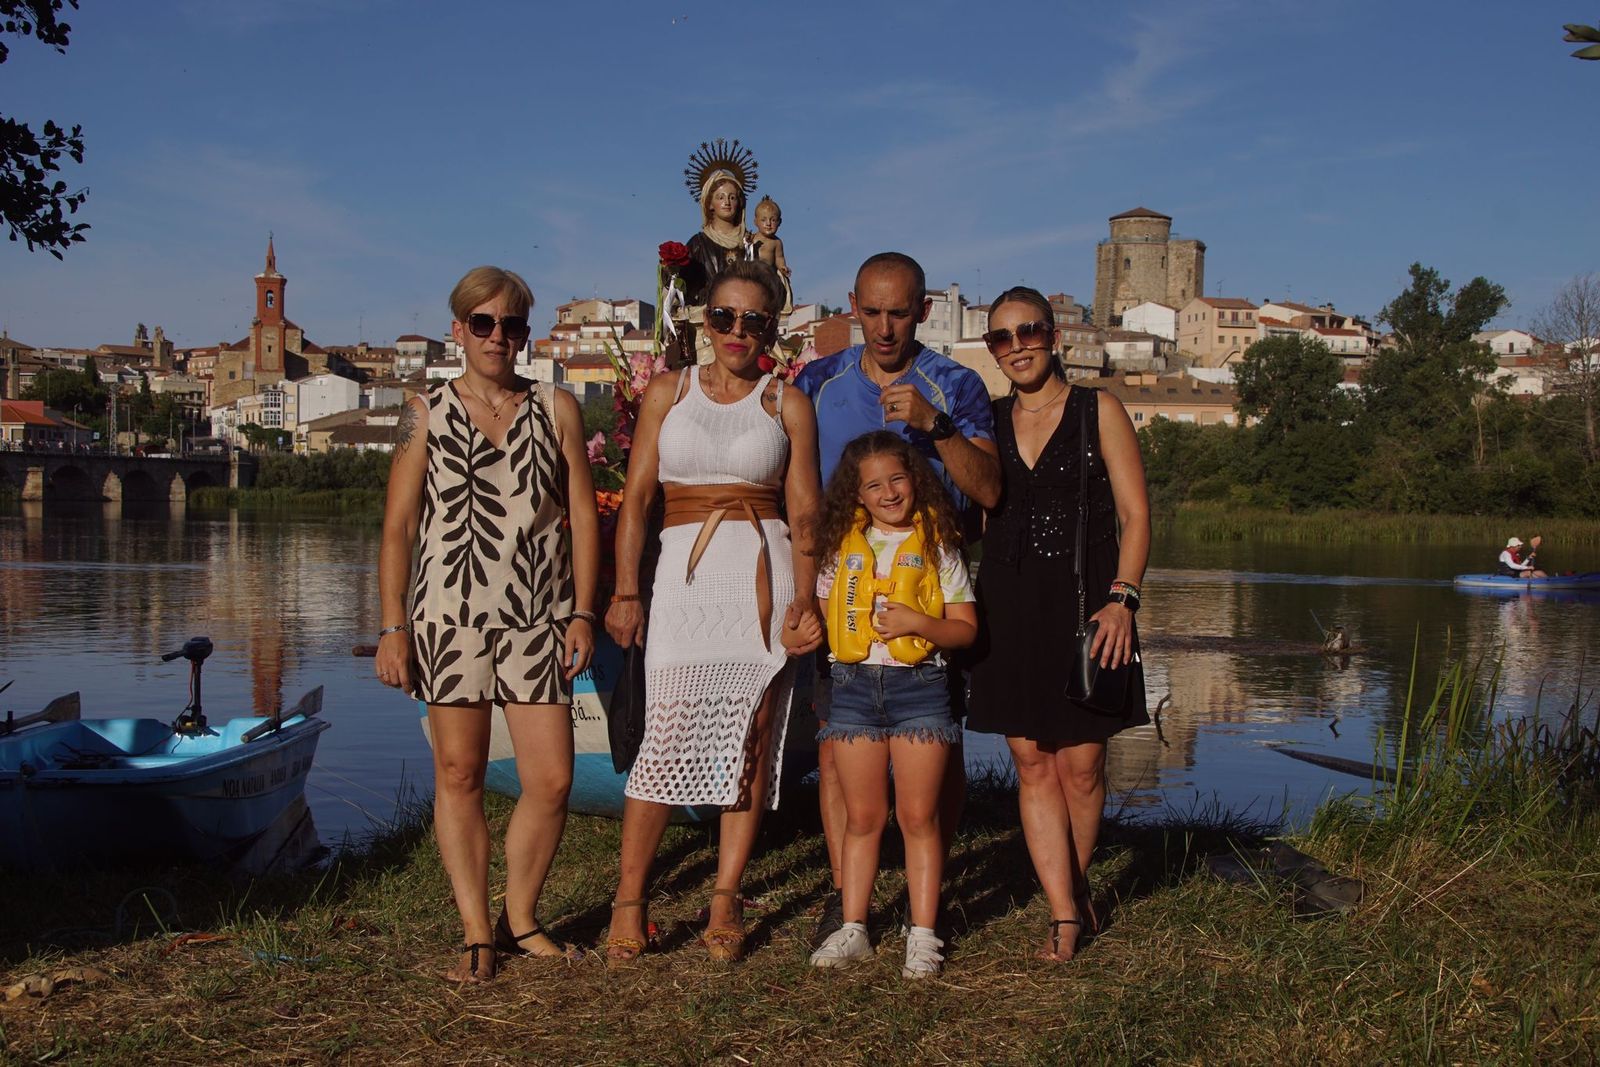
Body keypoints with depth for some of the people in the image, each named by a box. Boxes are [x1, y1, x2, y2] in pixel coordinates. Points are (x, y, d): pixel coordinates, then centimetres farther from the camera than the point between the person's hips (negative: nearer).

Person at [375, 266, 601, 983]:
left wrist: (582, 612, 2)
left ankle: (520, 919, 17)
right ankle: (476, 934, 13)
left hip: (538, 616, 1)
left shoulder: (556, 409, 9)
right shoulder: (426, 413, 5)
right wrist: (391, 627, -3)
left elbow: (582, 516, 9)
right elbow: (397, 527, 3)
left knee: (551, 779, -3)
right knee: (459, 774, 3)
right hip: (450, 610, -1)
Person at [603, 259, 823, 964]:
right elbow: (636, 498, 6)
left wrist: (805, 598, -8)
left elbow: (804, 512, 4)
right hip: (685, 575, 0)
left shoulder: (788, 405, 9)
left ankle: (725, 899, 13)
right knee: (666, 742, -7)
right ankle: (629, 899, 5)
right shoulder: (668, 392, 10)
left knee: (750, 742, 2)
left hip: (764, 578, 1)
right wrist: (625, 591, -3)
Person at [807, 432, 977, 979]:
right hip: (853, 686, 3)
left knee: (918, 815, 1)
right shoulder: (843, 546, 9)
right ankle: (853, 928, 15)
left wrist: (918, 622, -17)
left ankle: (923, 935, 7)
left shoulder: (937, 545, 1)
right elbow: (824, 611, 16)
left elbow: (965, 628, -1)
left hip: (918, 686, -2)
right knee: (862, 816, 8)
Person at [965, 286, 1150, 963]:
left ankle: (1075, 881, 24)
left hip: (1085, 599, -3)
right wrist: (975, 600, 8)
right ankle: (1065, 913, 6)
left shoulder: (1098, 411, 2)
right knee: (1030, 760, 0)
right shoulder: (989, 421, 12)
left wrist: (1120, 598, -14)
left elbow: (1135, 514, -2)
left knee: (1080, 763, 0)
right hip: (1009, 606, 3)